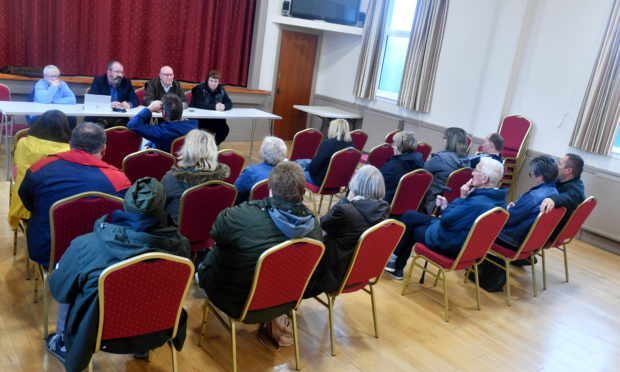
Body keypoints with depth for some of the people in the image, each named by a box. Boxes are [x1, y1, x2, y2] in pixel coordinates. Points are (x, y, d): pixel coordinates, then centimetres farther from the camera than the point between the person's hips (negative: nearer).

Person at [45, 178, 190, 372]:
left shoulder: (86, 246, -26)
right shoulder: (181, 245, -21)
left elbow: (58, 289, -8)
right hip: (155, 335, 2)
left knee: (67, 290, 23)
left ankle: (65, 347, 43)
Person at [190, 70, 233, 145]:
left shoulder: (221, 90, 3)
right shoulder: (200, 89, -12)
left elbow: (229, 103, -3)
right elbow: (198, 104, -26)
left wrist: (224, 106, -28)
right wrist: (214, 107, -35)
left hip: (214, 118, 5)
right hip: (198, 117, -5)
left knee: (225, 129, -16)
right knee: (203, 129, -32)